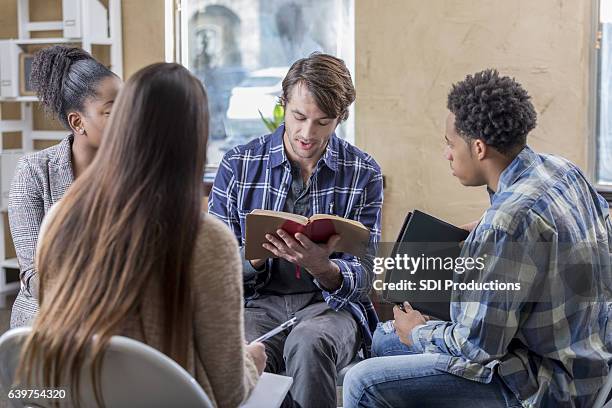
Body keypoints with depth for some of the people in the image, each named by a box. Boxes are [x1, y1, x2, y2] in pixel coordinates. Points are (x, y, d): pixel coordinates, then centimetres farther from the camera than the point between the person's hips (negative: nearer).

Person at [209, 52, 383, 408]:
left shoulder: (363, 174, 2)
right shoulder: (238, 165, 2)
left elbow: (361, 278, -2)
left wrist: (322, 267, -25)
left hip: (330, 304, 0)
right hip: (257, 302, 0)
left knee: (308, 344, -35)